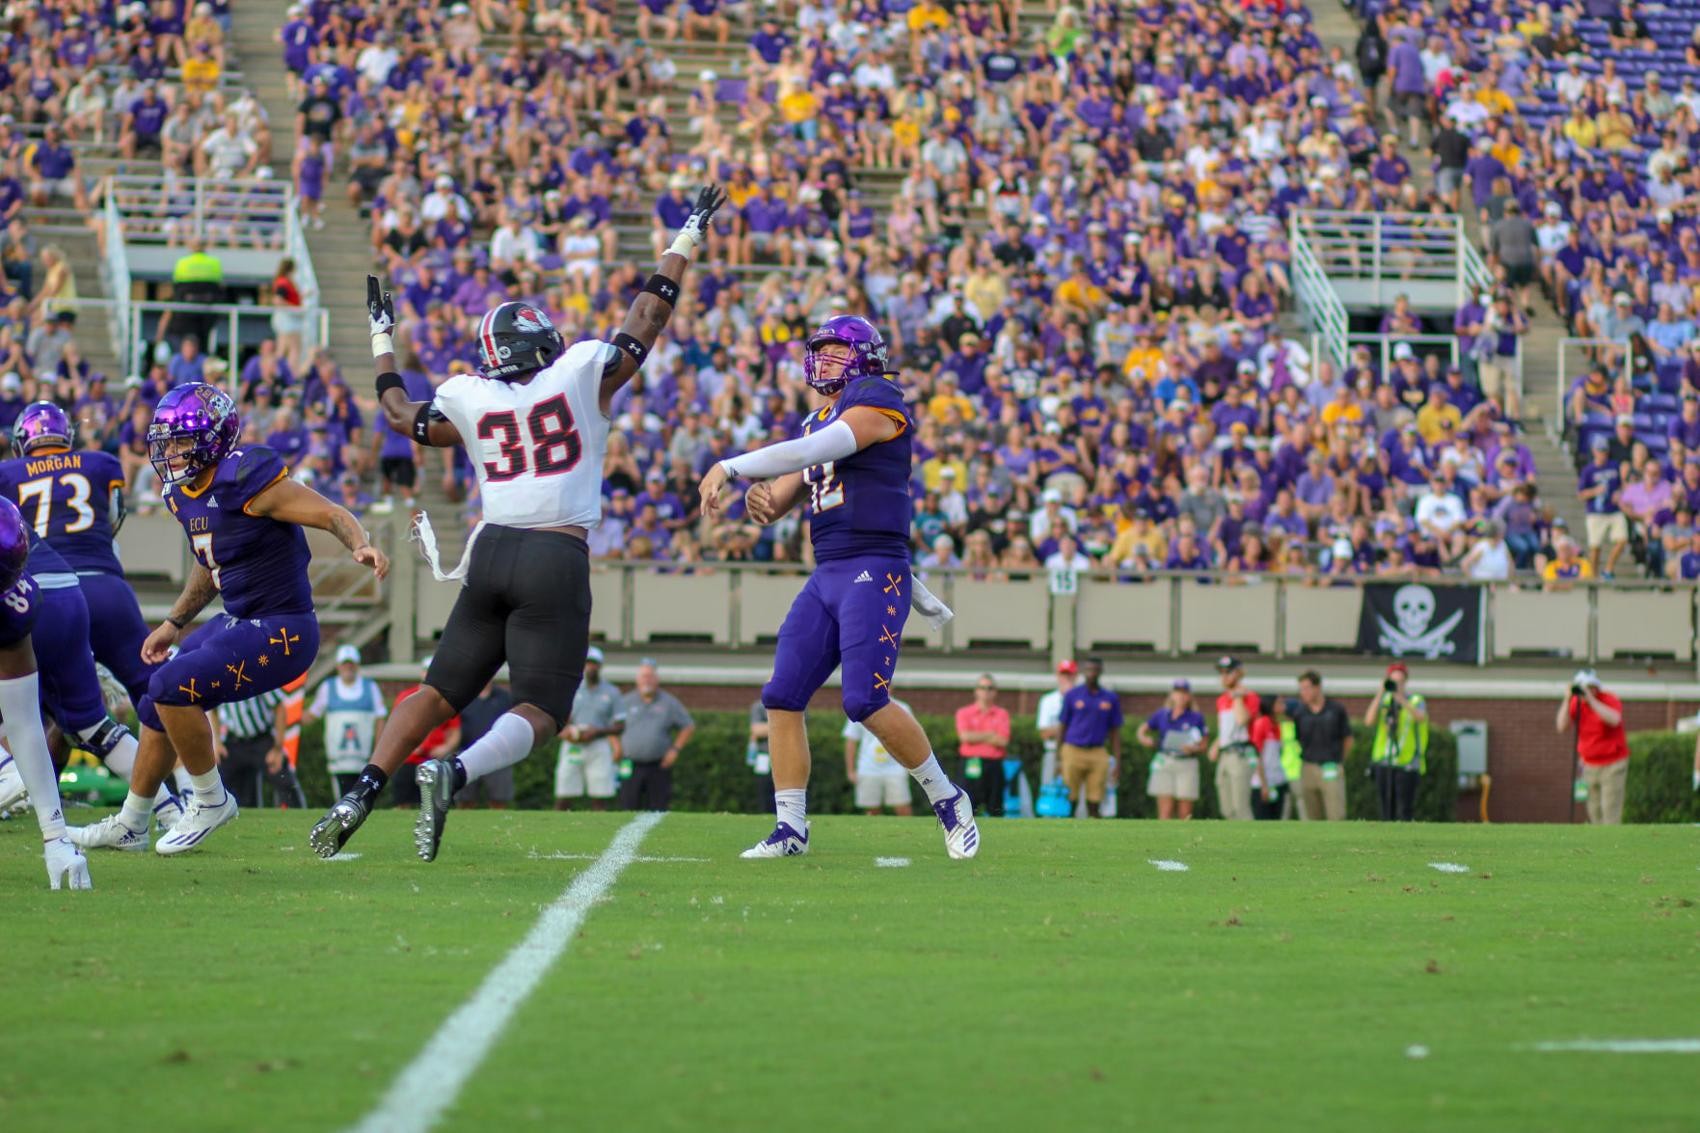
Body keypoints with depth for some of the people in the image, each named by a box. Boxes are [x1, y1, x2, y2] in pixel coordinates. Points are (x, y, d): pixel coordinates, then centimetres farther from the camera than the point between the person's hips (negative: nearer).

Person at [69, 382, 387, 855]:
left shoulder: (247, 478, -21)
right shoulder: (182, 492, 6)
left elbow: (333, 515, -21)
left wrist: (362, 547, -40)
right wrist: (174, 624, 24)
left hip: (282, 632, -9)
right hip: (238, 623, 9)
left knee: (172, 685, -20)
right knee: (158, 709, 14)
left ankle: (210, 799, 0)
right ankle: (129, 826, 31)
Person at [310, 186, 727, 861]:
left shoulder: (470, 399, 9)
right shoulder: (584, 373, 2)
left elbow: (400, 413, 27)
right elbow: (648, 316, 13)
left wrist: (382, 338, 40)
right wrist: (687, 240, 25)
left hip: (493, 552, 3)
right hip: (559, 559, -3)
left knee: (439, 692, 14)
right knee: (539, 714, -3)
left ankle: (362, 792, -2)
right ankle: (453, 774, -29)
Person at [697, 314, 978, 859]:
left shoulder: (877, 402, -5)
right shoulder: (817, 423, 22)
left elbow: (811, 452, -18)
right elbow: (775, 505, 20)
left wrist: (730, 468, -15)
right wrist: (760, 500, -5)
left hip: (875, 572, -8)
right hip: (826, 577, 8)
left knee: (866, 700, -16)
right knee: (782, 696, -2)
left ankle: (947, 799, 2)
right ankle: (790, 828, 3)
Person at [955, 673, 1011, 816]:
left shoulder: (1002, 714, 10)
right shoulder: (964, 712, 9)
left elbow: (1003, 741, -3)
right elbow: (965, 736, -7)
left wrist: (977, 737, -3)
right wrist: (990, 735, -2)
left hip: (994, 765, 1)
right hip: (972, 765, -1)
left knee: (995, 809, 1)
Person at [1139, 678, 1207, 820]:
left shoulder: (1196, 718, 3)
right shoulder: (1162, 715, 8)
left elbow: (1204, 745, 5)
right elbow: (1142, 730, 18)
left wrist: (1193, 749, -15)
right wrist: (1145, 739, -4)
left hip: (1187, 765, -1)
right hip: (1164, 765, 1)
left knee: (1185, 813, -2)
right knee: (1166, 810, -8)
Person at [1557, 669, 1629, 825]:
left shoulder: (1611, 701, -13)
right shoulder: (1576, 703, 0)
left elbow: (1614, 720, -34)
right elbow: (1562, 728, -8)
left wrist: (1591, 699, -32)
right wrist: (1567, 700, -17)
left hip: (1612, 764, -5)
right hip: (1589, 764, 5)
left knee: (1610, 811, -10)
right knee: (1594, 812, 5)